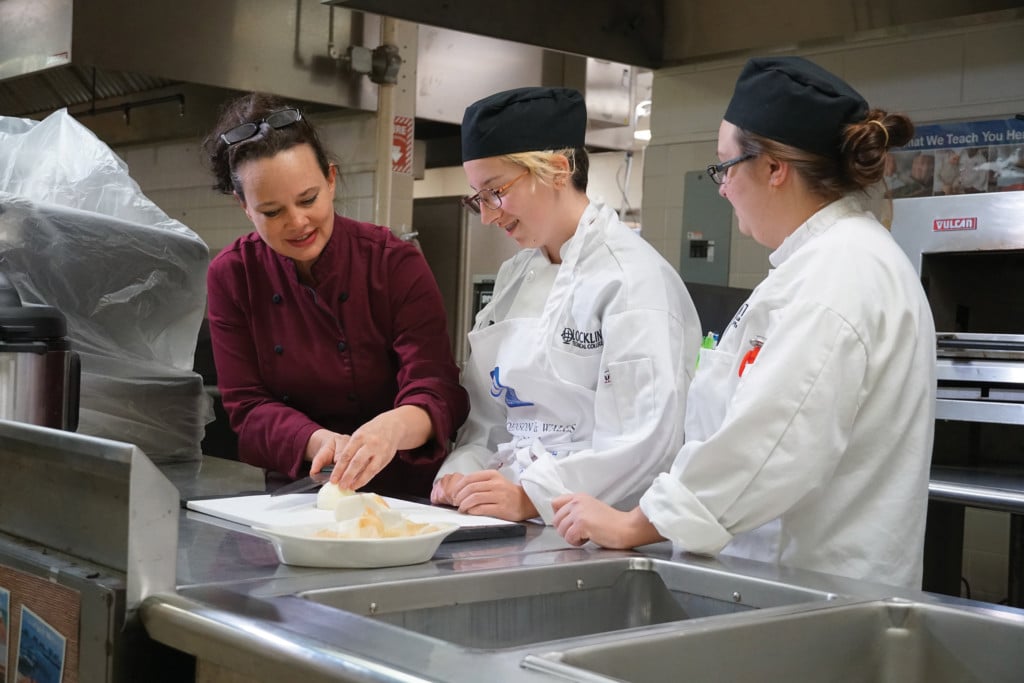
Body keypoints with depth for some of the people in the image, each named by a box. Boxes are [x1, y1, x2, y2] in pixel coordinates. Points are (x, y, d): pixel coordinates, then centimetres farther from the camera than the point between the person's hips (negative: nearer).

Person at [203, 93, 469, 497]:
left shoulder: (397, 265, -7)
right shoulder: (231, 276, -1)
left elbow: (437, 392, -14)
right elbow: (247, 407, -1)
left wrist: (398, 426, -38)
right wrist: (318, 442, -22)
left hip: (399, 492, 0)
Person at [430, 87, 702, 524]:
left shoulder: (633, 279, -10)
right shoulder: (516, 275, 15)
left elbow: (643, 441, -18)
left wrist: (530, 497, -23)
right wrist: (461, 476, 0)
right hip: (513, 522, 7)